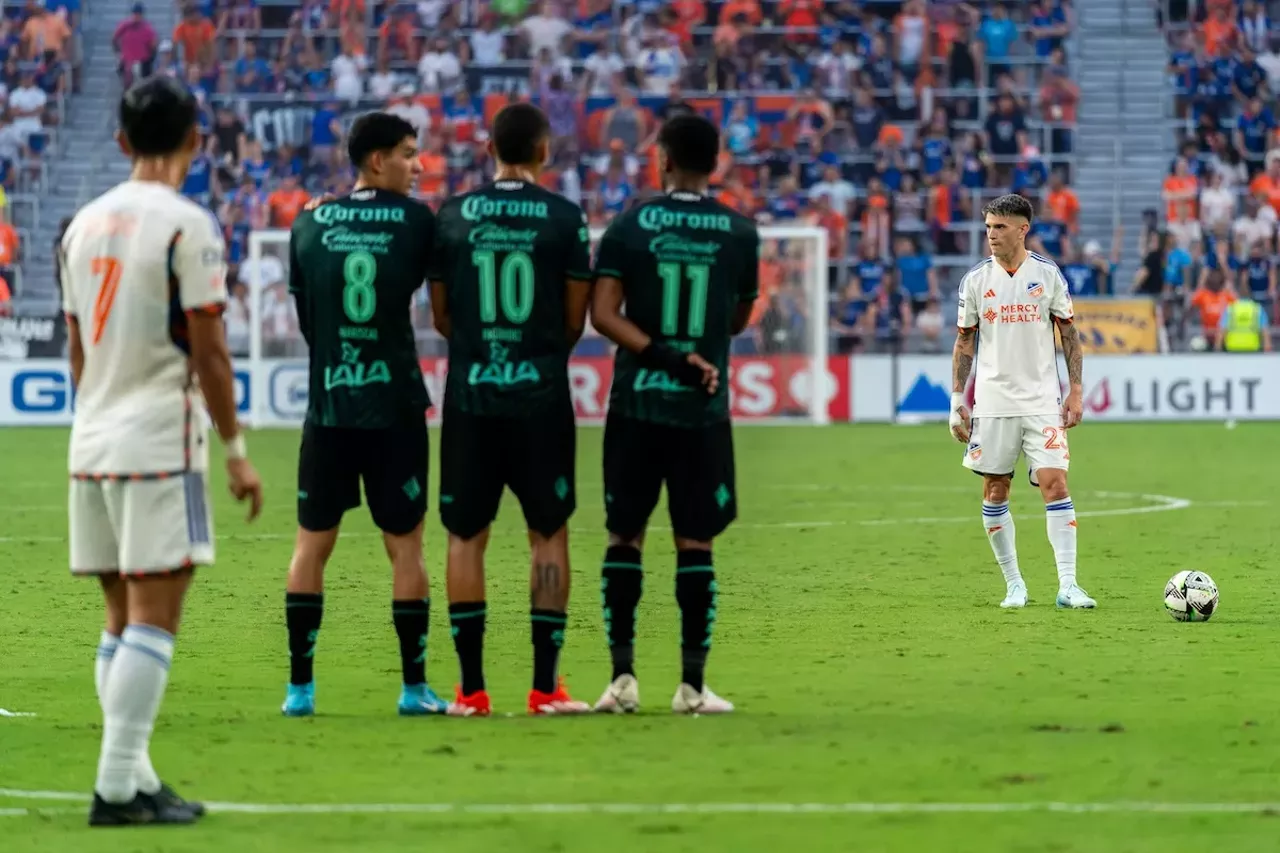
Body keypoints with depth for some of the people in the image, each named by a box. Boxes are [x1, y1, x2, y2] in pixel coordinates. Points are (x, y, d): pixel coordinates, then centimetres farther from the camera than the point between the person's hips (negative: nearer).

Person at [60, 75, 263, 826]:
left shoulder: (84, 224, 11)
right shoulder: (187, 227, -10)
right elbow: (208, 351, -12)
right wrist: (237, 451, -5)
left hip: (93, 444, 7)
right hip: (159, 443, -7)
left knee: (124, 617, 12)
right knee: (155, 616, -7)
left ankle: (132, 776, 12)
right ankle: (119, 785, -12)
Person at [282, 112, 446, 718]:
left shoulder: (309, 225, 3)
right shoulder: (414, 220, -4)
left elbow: (304, 316, 10)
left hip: (328, 410, 2)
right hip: (396, 410, -2)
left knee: (312, 544, 7)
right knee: (405, 544, 4)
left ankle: (299, 687, 6)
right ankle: (414, 687, 5)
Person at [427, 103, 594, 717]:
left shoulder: (453, 216, 1)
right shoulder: (564, 218, -3)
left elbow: (440, 315, 7)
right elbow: (576, 318, 1)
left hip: (470, 393, 1)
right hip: (541, 394, -1)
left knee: (465, 537, 7)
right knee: (548, 534, 6)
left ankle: (471, 687, 4)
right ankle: (546, 685, 3)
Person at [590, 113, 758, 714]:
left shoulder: (629, 226, -3)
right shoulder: (740, 234, 1)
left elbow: (603, 314, -11)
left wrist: (664, 355, -12)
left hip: (635, 404, 0)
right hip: (703, 412, 0)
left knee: (625, 536, 7)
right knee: (695, 544, 3)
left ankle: (622, 676, 2)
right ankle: (692, 686, 3)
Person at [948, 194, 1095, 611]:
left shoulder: (1047, 274, 0)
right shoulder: (976, 280, 3)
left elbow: (1069, 334, 6)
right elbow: (965, 342, 8)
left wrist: (1076, 391, 0)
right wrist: (957, 401, 3)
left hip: (1043, 400, -2)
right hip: (993, 401, 2)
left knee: (1055, 484, -11)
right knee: (995, 493, 4)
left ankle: (1067, 586, -11)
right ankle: (1014, 585, 16)